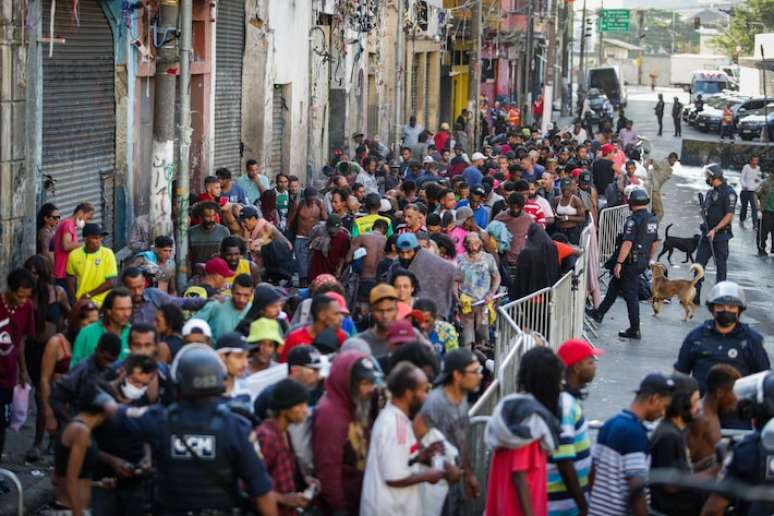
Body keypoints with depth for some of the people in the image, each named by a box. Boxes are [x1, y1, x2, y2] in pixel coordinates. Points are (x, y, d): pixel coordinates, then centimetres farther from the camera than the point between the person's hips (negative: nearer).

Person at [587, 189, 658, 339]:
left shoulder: (633, 220, -18)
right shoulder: (653, 220, 8)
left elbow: (628, 243, -24)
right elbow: (654, 243, 15)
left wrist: (619, 263, -22)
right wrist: (648, 260, 26)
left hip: (631, 261, -9)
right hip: (643, 262, 9)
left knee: (630, 294, -1)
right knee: (614, 286, 21)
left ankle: (635, 330, 2)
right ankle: (599, 313, 31)